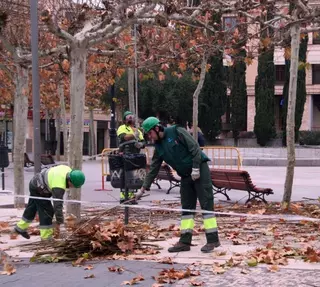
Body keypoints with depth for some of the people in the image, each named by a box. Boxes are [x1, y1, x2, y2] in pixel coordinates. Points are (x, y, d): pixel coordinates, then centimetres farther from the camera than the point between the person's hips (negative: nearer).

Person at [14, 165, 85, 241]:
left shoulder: (68, 170, -15)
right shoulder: (59, 187, -37)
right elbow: (58, 205, -34)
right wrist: (59, 222, -28)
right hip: (38, 189, -10)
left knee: (32, 208, 23)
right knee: (46, 211, -8)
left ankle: (21, 227, 40)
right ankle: (46, 238, -2)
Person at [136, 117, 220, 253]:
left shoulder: (176, 132, -11)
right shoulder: (159, 147, 9)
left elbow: (195, 148, -15)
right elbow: (153, 169, 12)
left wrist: (196, 168, -20)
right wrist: (143, 189, 9)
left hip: (200, 170, -8)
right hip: (185, 176, 8)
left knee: (206, 203, -8)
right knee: (186, 207, 6)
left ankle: (213, 239, -6)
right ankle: (185, 241, 9)